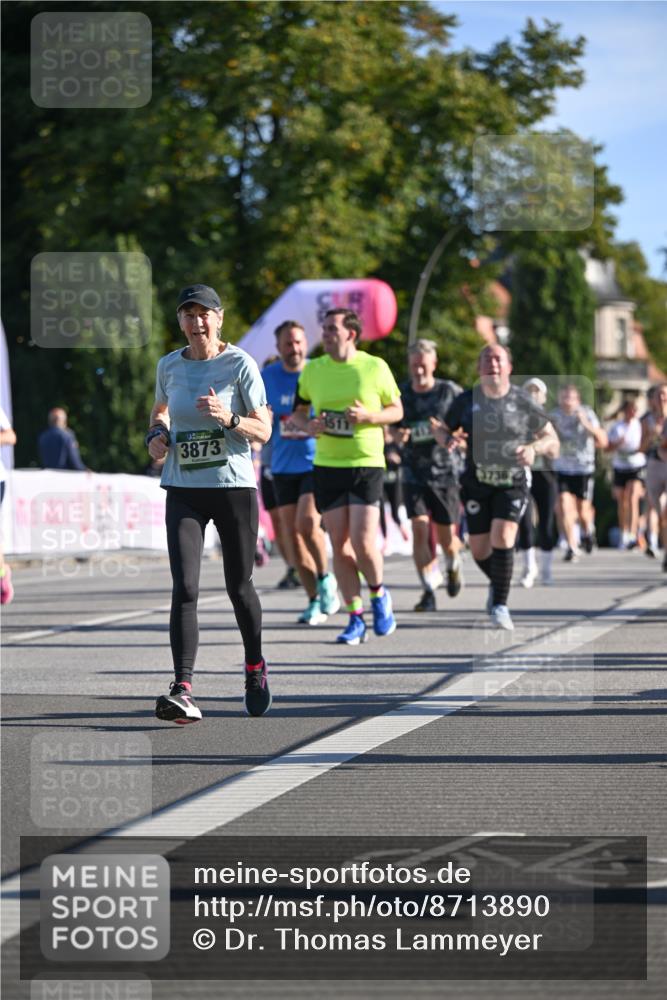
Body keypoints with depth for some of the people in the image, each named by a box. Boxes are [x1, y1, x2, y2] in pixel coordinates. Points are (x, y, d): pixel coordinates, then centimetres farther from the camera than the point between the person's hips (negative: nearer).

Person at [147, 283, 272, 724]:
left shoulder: (240, 364, -5)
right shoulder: (169, 366, 6)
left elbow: (263, 430, -5)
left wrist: (228, 418, -24)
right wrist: (158, 433, 5)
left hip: (235, 488, -2)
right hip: (184, 490, 2)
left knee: (239, 585, 9)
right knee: (185, 588, -13)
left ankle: (255, 666, 37)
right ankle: (183, 692, -19)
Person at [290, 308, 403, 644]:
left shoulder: (375, 367, -2)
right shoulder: (312, 370, 5)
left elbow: (396, 410, 6)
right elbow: (298, 411, 16)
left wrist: (368, 416, -13)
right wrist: (308, 425, -6)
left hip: (366, 463, -3)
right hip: (327, 465, 3)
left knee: (363, 543, -12)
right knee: (339, 545, 2)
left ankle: (379, 594, 18)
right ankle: (356, 619, 10)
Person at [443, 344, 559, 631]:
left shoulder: (523, 402, -5)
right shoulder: (466, 401, -1)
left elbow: (551, 438, 3)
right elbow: (441, 430, 12)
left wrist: (533, 448, -19)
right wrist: (448, 439, -12)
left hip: (512, 482, -2)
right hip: (477, 481, 2)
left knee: (502, 539, -20)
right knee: (479, 549, 4)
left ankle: (500, 605, -12)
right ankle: (497, 583, 38)